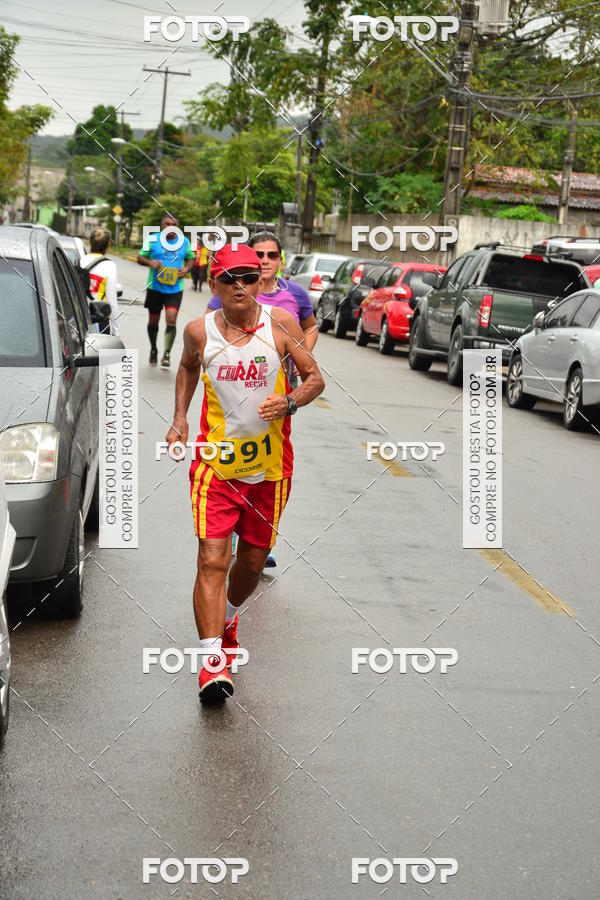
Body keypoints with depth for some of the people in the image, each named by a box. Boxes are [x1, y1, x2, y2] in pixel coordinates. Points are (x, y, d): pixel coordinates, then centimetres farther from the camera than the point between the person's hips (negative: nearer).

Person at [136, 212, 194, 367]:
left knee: (171, 320, -16)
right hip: (155, 287, 0)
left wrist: (186, 268, -4)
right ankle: (153, 350, 35)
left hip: (175, 289, 0)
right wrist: (150, 262, -17)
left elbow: (190, 258, 17)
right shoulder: (153, 240, -1)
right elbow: (140, 257, 4)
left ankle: (167, 354, -12)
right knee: (153, 321, 13)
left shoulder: (184, 241, 4)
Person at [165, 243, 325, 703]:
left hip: (270, 466, 1)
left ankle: (228, 618, 46)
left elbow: (315, 379, 0)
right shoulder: (200, 331, -2)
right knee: (212, 559, -14)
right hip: (215, 463, -1)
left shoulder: (281, 324, -5)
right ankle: (213, 662, -15)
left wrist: (288, 402, -20)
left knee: (253, 560, 14)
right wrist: (180, 418, 8)